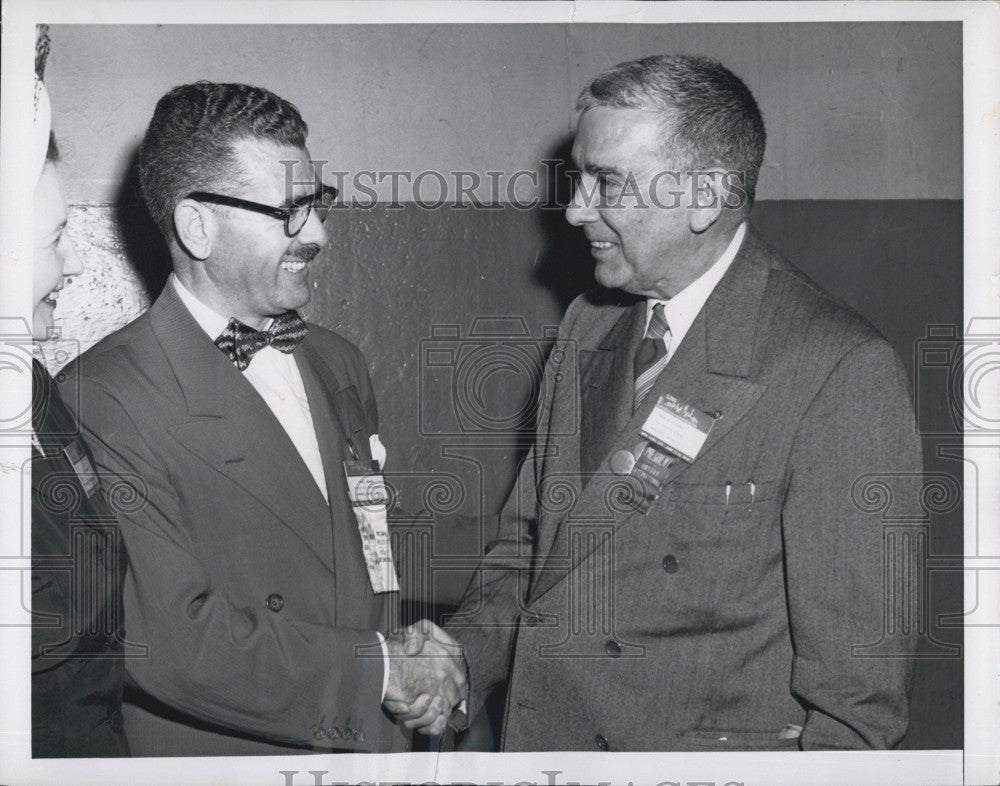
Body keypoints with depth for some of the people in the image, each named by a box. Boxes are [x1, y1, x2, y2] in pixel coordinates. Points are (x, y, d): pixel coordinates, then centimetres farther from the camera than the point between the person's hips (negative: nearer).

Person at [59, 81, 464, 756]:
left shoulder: (340, 364, 4)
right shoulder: (106, 399, -19)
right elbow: (170, 641, -25)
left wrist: (417, 648, -5)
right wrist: (380, 669, -18)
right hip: (222, 752, -6)